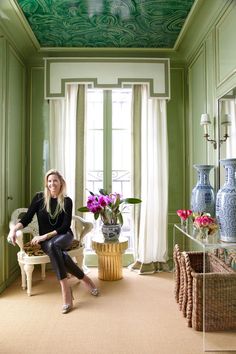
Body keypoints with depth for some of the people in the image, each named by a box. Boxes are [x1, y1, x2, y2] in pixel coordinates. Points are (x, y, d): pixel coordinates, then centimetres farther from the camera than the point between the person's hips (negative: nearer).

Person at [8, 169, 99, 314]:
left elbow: (65, 226, -8)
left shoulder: (66, 201, -4)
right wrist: (14, 228, -21)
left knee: (53, 244, -38)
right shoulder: (39, 197, -1)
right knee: (60, 253, -36)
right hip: (45, 240, 1)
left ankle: (66, 290, -33)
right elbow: (27, 218, -1)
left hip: (64, 236, -1)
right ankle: (85, 278, -23)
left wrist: (46, 236, -19)